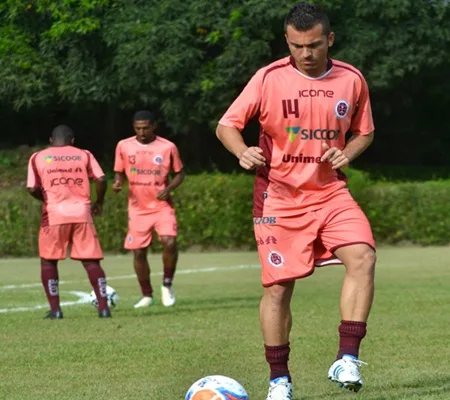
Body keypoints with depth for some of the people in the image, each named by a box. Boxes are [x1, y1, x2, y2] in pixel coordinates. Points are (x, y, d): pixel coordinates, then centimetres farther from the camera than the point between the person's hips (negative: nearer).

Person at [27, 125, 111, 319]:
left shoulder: (38, 158, 6)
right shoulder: (84, 155, 9)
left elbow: (32, 189, -2)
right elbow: (101, 179, -2)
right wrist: (99, 203, 14)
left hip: (54, 214, -1)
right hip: (82, 212, 1)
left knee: (48, 261, 13)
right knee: (91, 261, 6)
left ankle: (55, 309, 4)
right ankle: (103, 307, -2)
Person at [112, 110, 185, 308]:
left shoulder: (168, 147, -4)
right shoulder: (123, 146, 0)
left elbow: (179, 173, 6)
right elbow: (119, 172, 11)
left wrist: (169, 188, -13)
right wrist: (118, 183, -12)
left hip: (162, 205, -2)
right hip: (137, 208, 2)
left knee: (169, 242, -22)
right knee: (138, 252, 2)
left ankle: (167, 284, 2)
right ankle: (146, 295, 19)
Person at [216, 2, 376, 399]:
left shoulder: (351, 80, 1)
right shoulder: (269, 78, -6)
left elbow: (365, 132, 17)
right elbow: (227, 125, -3)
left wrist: (347, 153, -5)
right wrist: (243, 152, -24)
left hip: (330, 192, 2)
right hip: (279, 196, -2)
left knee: (362, 257, -23)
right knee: (278, 287, 0)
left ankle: (347, 359, -20)